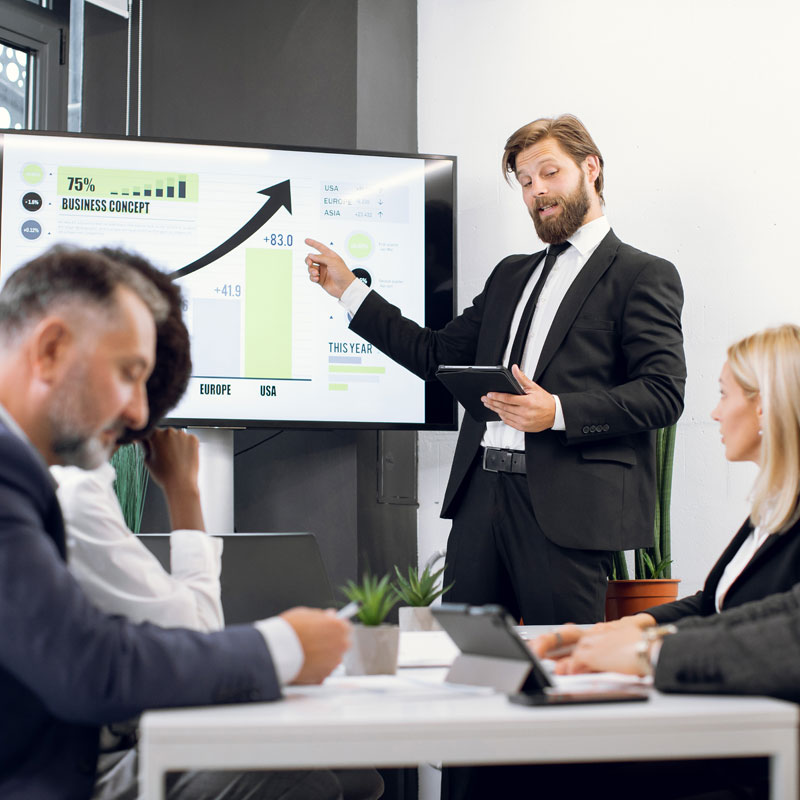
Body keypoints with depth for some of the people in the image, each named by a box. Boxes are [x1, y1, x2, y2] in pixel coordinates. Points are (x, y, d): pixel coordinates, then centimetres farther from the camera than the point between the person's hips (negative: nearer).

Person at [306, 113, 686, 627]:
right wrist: (349, 289, 20)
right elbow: (437, 355, 23)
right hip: (481, 493, 6)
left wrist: (559, 412, -18)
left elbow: (664, 393, -7)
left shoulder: (644, 276, 2)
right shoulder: (511, 275, 24)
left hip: (566, 507, -6)